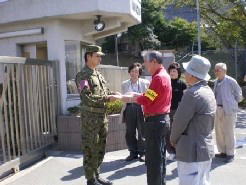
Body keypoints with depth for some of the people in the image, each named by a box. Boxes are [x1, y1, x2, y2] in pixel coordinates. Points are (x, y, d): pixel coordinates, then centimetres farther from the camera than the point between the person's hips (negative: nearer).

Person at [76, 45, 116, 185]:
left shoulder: (99, 75, 13)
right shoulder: (83, 76, -13)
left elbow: (106, 92, 15)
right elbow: (87, 97, -22)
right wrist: (107, 98, -21)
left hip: (102, 116, 9)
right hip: (90, 117, -8)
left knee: (100, 148, 16)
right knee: (90, 149, 2)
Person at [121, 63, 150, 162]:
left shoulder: (145, 83, 1)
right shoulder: (124, 84, 12)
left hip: (141, 109, -3)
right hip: (129, 109, 3)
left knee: (142, 131, 2)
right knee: (130, 132, 8)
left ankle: (142, 152, 17)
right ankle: (133, 152, 23)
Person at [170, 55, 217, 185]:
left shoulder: (192, 93, -21)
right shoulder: (209, 92, 9)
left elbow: (179, 121, -18)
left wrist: (173, 139, -1)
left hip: (192, 151, -9)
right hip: (206, 149, 9)